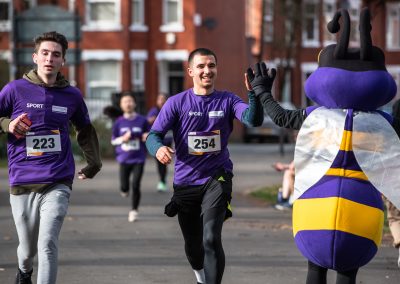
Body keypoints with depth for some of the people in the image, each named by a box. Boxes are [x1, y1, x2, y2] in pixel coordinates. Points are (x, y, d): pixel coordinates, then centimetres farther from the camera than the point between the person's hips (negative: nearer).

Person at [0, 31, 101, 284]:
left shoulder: (72, 95, 7)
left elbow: (85, 129, 25)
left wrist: (94, 163, 23)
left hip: (58, 183, 0)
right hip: (22, 184, 0)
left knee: (48, 244, -17)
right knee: (28, 249, 12)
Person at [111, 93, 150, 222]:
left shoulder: (142, 120, -1)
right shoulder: (119, 122, 2)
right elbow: (113, 141, 5)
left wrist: (147, 137, -16)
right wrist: (123, 139, -15)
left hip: (138, 159, -1)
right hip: (124, 159, 1)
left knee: (136, 186, -9)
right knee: (124, 188, 1)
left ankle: (134, 211, 7)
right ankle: (125, 190, 39)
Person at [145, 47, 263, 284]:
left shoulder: (227, 100, -3)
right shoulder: (177, 103, -3)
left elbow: (253, 120, -19)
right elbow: (154, 135, -7)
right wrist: (159, 148, -30)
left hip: (216, 178, -2)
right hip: (186, 182, 2)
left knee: (211, 239, -22)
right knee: (193, 246, 16)